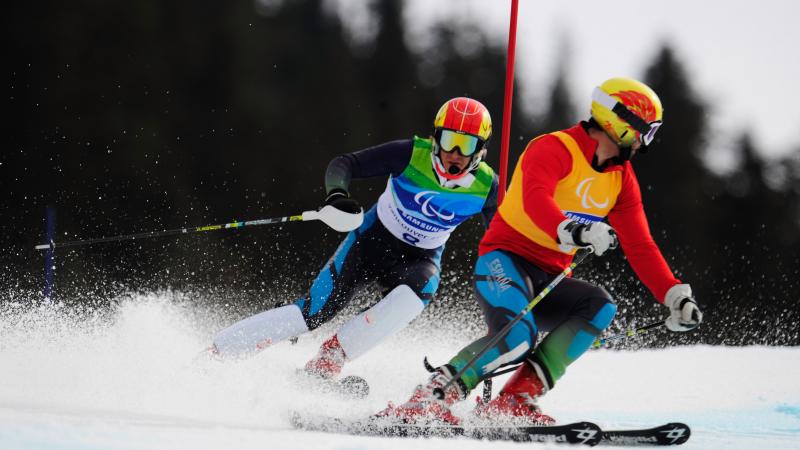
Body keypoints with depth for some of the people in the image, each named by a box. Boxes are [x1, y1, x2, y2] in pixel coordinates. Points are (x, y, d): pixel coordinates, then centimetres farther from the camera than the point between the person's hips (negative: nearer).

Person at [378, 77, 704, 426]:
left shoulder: (621, 178, 11)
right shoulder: (554, 149, -12)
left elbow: (640, 247, 11)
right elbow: (535, 200, -32)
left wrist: (676, 297, 0)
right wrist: (573, 231, -51)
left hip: (547, 281, 8)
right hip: (504, 263, -8)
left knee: (599, 306, -22)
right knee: (517, 336, -34)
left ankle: (513, 401, -23)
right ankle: (425, 400, -24)